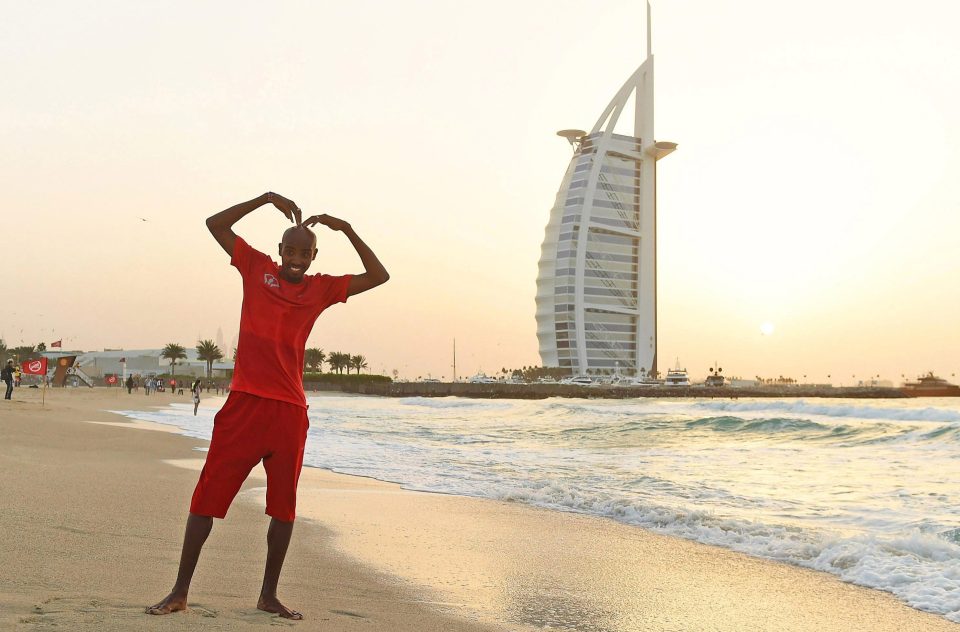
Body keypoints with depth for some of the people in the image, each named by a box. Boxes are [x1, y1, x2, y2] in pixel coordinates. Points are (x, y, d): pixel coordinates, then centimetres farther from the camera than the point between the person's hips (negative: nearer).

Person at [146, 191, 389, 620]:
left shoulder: (322, 289, 11)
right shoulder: (257, 268, 7)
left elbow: (378, 277, 10)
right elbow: (216, 224, 4)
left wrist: (347, 230, 3)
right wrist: (267, 198, -2)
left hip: (290, 410, 3)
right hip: (245, 403, -2)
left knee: (284, 505, 6)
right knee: (208, 495, -2)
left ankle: (269, 595, 17)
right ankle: (180, 591, 6)